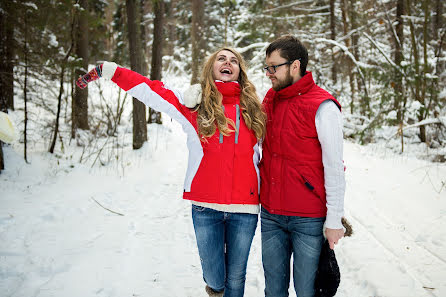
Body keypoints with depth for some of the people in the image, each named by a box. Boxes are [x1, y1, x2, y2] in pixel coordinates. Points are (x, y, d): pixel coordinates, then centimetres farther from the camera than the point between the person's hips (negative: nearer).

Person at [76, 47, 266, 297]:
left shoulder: (255, 108, 6)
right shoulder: (195, 103, 1)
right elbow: (152, 90, -1)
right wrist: (110, 70, -4)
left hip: (245, 207, 1)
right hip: (206, 206, -1)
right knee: (214, 275, 8)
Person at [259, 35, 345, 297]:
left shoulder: (323, 107, -12)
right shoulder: (270, 100, 8)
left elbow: (334, 169, -12)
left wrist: (334, 220, -12)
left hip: (308, 220, -6)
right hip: (270, 216, 6)